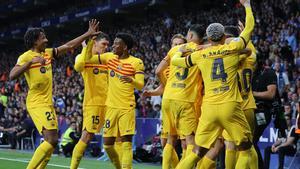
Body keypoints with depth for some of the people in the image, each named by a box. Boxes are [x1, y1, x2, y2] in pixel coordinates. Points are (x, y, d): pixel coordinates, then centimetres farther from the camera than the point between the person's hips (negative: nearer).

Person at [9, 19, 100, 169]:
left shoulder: (48, 53, 12)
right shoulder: (26, 57, -10)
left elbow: (69, 46, 18)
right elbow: (12, 75, -24)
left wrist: (88, 34, 16)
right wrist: (31, 62, -31)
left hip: (48, 103, 9)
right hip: (37, 104, -9)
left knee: (52, 141, 8)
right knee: (51, 140, -17)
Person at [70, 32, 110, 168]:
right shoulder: (83, 56, 0)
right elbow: (78, 67, -24)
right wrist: (87, 47, -20)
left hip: (108, 103, 6)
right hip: (93, 102, -5)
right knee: (87, 136, -10)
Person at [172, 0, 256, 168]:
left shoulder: (200, 55, 9)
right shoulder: (232, 48, 3)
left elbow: (175, 61, 24)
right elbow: (249, 28, 17)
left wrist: (180, 50, 45)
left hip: (208, 108, 3)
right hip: (230, 107, -3)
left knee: (197, 153, 9)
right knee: (246, 150, 9)